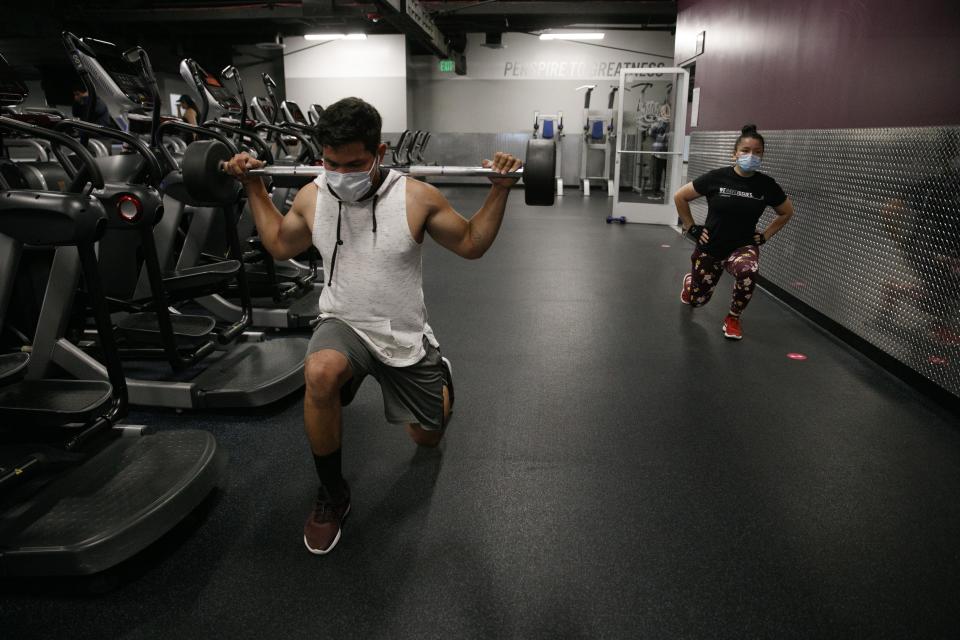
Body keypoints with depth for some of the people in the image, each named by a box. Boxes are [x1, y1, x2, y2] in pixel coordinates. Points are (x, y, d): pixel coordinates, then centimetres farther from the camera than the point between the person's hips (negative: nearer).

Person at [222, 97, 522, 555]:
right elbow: (280, 245, 14)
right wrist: (253, 185, 8)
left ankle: (440, 376, 51)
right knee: (319, 373, -36)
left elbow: (471, 244, -2)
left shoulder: (417, 197, -14)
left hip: (406, 335, 0)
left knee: (427, 437, 12)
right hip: (344, 325, 1)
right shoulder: (311, 197, -6)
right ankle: (332, 494, -10)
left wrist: (500, 189, -13)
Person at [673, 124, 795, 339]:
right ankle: (689, 282, 55)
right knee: (697, 299, 14)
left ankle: (733, 318, -8)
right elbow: (679, 197, -4)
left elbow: (787, 212, 10)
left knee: (747, 271, -36)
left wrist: (764, 235, 2)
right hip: (710, 248, 0)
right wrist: (691, 228, -4)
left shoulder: (766, 185, -8)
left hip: (743, 246, 0)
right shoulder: (716, 177, -14)